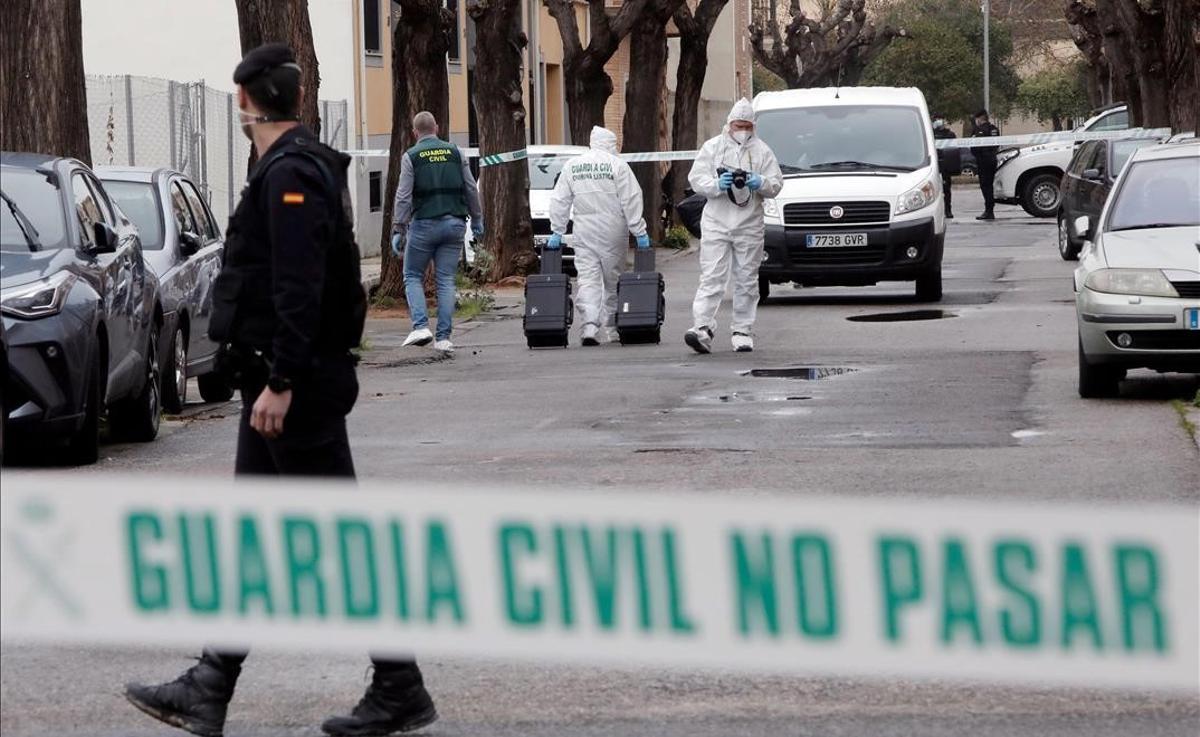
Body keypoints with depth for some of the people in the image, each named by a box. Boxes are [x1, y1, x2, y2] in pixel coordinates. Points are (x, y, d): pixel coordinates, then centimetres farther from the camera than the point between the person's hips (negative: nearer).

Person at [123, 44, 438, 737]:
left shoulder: (291, 175, -16)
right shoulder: (294, 169, 15)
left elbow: (298, 291, -24)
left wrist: (280, 382, -25)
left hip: (296, 389, -10)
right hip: (284, 385, 10)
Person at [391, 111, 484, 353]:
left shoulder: (411, 156, -2)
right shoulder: (455, 152, 7)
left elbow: (403, 196, -7)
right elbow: (471, 189, 9)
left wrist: (397, 230, -6)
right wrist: (477, 219, 19)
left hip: (424, 224, -3)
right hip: (454, 223, 3)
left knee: (413, 276, 9)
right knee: (446, 280, 6)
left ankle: (420, 326, -9)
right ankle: (444, 337, 1)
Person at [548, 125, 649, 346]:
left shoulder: (572, 166, 8)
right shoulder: (617, 165, -3)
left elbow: (560, 201, 8)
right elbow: (631, 201, -7)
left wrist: (557, 231, 13)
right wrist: (639, 231, -4)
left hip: (584, 232, 2)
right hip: (612, 231, -2)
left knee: (587, 280, -2)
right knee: (613, 280, 9)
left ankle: (589, 326, -17)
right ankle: (610, 325, 13)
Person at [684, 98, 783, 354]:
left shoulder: (761, 151, 8)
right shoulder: (712, 147, 7)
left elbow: (776, 184, 5)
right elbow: (696, 179, 1)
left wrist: (760, 183, -17)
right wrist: (717, 185, -18)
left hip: (749, 224, 1)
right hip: (716, 221, -1)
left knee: (746, 281, 6)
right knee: (712, 277, -11)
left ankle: (742, 331, 12)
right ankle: (702, 327, -20)